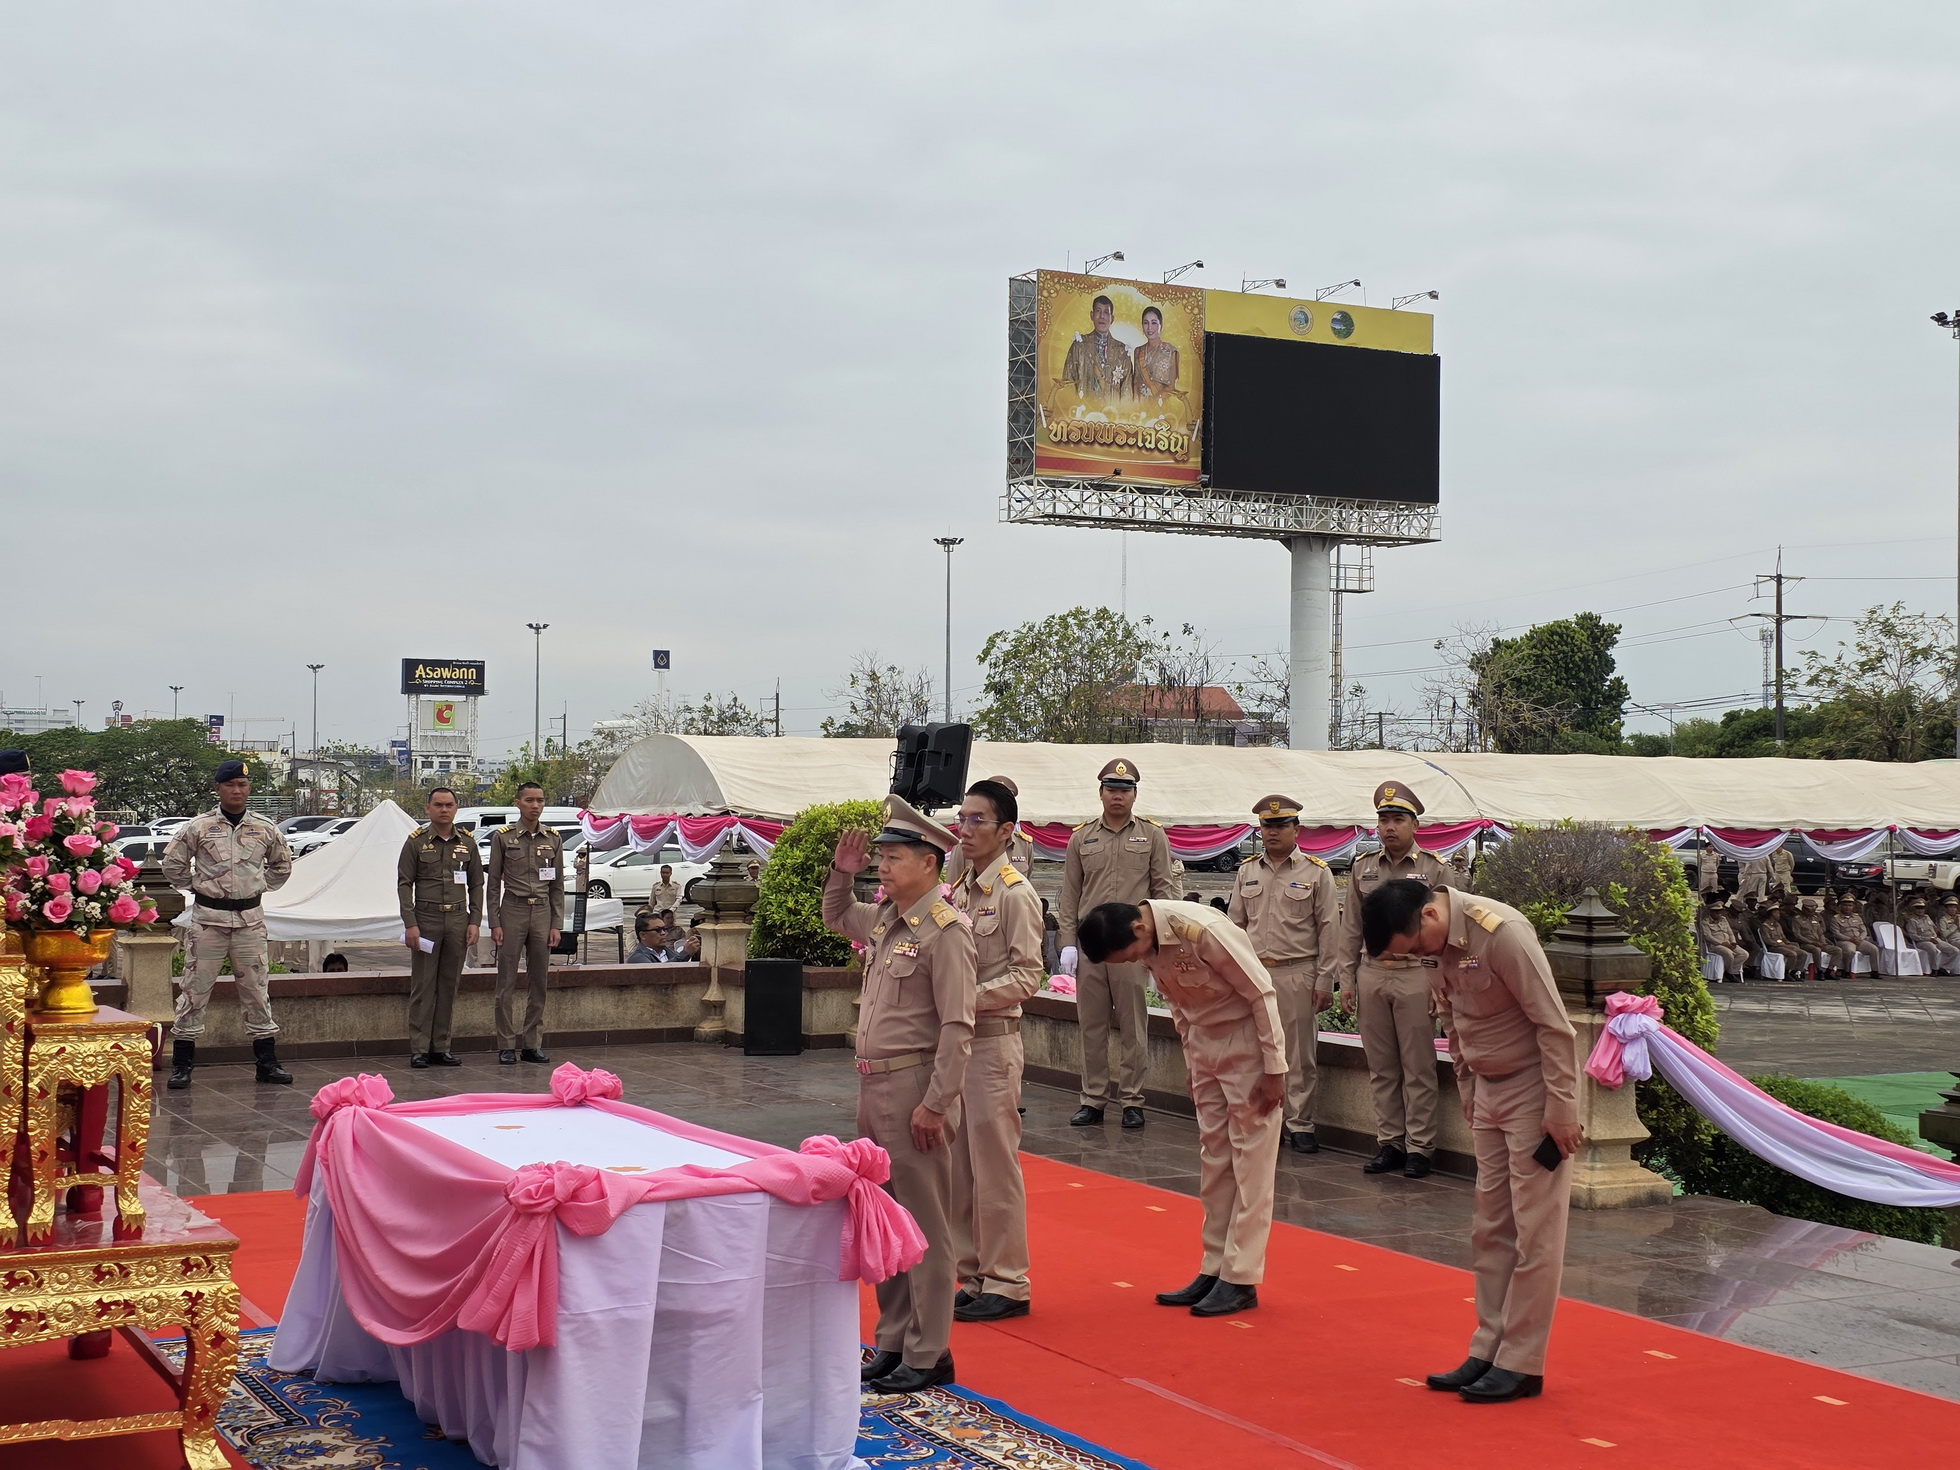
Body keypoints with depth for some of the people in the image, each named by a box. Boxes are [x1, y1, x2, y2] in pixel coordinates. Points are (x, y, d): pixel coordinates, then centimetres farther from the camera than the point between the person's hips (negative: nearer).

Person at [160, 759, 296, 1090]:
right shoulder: (198, 828, -1)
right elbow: (172, 865, 7)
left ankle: (267, 1062, 12)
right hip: (209, 917, -2)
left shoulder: (265, 829, 6)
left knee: (256, 988, 6)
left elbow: (282, 865, 21)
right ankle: (182, 1063, 5)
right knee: (196, 988, -1)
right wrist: (198, 887, 6)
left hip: (251, 918, 2)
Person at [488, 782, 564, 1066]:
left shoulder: (554, 838, 7)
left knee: (539, 982, 6)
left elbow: (558, 885, 10)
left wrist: (556, 925, 4)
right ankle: (506, 1045, 4)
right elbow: (493, 883, 0)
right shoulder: (503, 837, 0)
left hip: (543, 914, 3)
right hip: (513, 911, -3)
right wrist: (494, 923, -6)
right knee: (507, 983, -1)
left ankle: (533, 1043, 13)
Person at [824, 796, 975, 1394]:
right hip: (873, 1083, 9)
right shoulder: (883, 920, 12)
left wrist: (935, 1104, -20)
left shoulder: (945, 931, -14)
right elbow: (835, 918, 35)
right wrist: (841, 873, 16)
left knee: (923, 1224, -1)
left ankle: (928, 1356, 6)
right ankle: (894, 1342, 26)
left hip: (914, 1086, -9)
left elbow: (957, 1028, -18)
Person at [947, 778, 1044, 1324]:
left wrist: (968, 998, -22)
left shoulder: (1014, 893, -11)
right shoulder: (958, 889, 13)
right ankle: (972, 1275, 21)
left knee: (994, 1165, -3)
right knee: (958, 1165, 12)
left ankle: (1007, 1283, 5)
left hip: (992, 1040, -8)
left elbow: (1027, 976, -15)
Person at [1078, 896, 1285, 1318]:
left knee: (1250, 1161, -3)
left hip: (1247, 1042, -8)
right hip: (1205, 1043, 8)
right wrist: (1192, 1064, 15)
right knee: (1214, 1159, 11)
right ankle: (1214, 1269, 18)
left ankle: (1241, 1280, 1)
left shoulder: (1203, 930, -29)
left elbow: (1261, 994, -22)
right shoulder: (1148, 944, -5)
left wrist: (1274, 1068, -18)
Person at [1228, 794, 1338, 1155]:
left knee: (1299, 1055, 1)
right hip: (1253, 973, 3)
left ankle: (1300, 1125, 8)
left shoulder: (1316, 873, 1)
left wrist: (1324, 981, -4)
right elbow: (1234, 924, 15)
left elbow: (1329, 929, 0)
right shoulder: (1246, 873, 12)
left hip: (1298, 975, -3)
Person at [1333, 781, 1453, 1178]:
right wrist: (1347, 978, 8)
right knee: (1381, 1067, 8)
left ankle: (1419, 1148, 6)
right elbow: (1350, 928, 14)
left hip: (1416, 975, -4)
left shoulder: (1434, 870, 0)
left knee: (1418, 1068, 0)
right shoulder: (1363, 868, 10)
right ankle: (1389, 1143, 16)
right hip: (1371, 974, 4)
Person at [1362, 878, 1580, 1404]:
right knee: (1490, 1228, 11)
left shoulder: (1500, 932, -24)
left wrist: (1561, 1109, -20)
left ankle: (1520, 1365, 2)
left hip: (1534, 1090, -8)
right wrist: (1468, 1094, 14)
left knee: (1535, 1232, -3)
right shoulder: (1440, 946, 1)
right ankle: (1487, 1352, 18)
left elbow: (1554, 1023, -22)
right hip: (1489, 1092, 8)